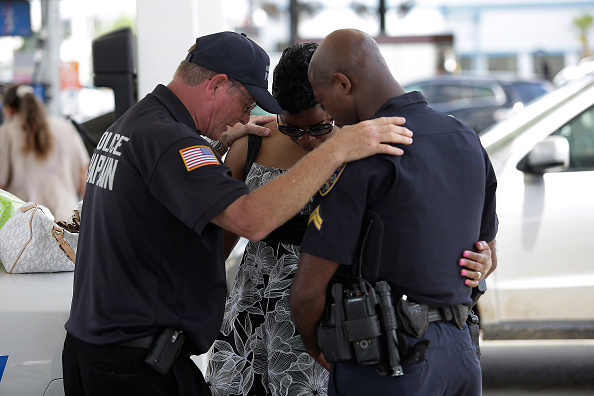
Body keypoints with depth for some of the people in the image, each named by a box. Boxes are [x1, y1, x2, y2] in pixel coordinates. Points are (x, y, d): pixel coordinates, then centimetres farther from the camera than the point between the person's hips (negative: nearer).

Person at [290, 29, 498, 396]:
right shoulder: (468, 141, 9)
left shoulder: (361, 156, -14)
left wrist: (314, 345, 6)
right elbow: (488, 257, 21)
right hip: (459, 353, 7)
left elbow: (309, 286, -12)